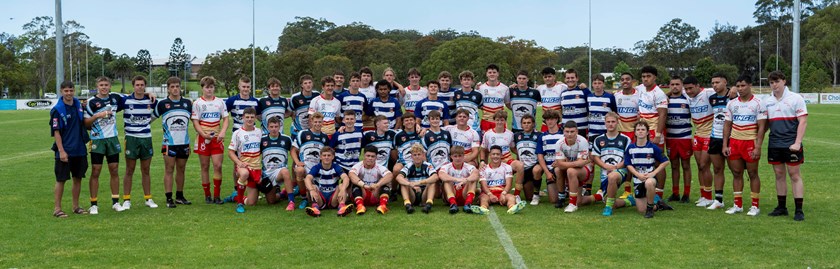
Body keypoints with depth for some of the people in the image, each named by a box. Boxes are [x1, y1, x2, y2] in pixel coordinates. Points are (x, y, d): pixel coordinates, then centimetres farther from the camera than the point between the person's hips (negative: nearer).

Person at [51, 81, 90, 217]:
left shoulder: (79, 104, 7)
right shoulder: (57, 110, -10)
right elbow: (56, 132, -11)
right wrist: (61, 151, -16)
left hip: (80, 150, 5)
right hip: (65, 151, -5)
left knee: (78, 178, 11)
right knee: (61, 180, 0)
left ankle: (76, 206, 21)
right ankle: (57, 209, 8)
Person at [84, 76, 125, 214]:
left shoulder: (115, 98, 5)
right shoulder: (91, 102, -6)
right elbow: (85, 123, -6)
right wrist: (97, 116, -21)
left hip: (113, 138, 4)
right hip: (97, 140, -4)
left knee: (114, 170, 6)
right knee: (95, 172, -2)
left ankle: (115, 202, 14)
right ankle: (94, 204, 5)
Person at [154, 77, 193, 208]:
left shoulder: (188, 103, 7)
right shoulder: (162, 104, -1)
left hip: (184, 143, 3)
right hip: (169, 143, -3)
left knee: (181, 170, 11)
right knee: (169, 170, -1)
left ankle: (179, 196, 20)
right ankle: (169, 199, 2)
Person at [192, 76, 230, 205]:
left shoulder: (220, 102, 9)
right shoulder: (197, 103, 2)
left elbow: (225, 118, 9)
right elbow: (195, 122, -2)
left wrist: (222, 132, -9)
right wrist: (204, 134, -17)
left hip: (217, 138, 1)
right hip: (203, 138, -1)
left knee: (218, 166, -7)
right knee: (205, 167, 4)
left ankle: (217, 196, 0)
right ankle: (207, 195, 13)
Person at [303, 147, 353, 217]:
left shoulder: (336, 168, -4)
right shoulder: (316, 168, -4)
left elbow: (346, 178, -23)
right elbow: (308, 179, -24)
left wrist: (342, 190, -45)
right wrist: (312, 190, -45)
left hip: (333, 198, 0)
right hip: (320, 198, 0)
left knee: (341, 185, -23)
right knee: (313, 186, -25)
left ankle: (341, 206, -46)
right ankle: (315, 206, -49)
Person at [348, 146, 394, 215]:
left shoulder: (379, 167, -8)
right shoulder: (358, 166, -10)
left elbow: (390, 175, -29)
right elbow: (351, 174, -33)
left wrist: (377, 185, -46)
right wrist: (363, 185, -49)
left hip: (376, 197, 1)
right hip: (361, 196, 0)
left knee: (385, 183, -21)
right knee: (356, 184, -26)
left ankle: (383, 205, -36)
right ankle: (360, 205, -42)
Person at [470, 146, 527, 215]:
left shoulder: (507, 167, 11)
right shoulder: (484, 169, 9)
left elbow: (508, 184, -2)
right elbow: (483, 185, -3)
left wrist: (503, 194, -24)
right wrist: (490, 194, -26)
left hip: (502, 192, 1)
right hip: (488, 192, -1)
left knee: (511, 197, -32)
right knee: (483, 197, -35)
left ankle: (512, 207, -68)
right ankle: (483, 208, -70)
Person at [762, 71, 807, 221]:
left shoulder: (795, 98, -4)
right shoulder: (767, 102, 10)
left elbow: (803, 121, -8)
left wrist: (797, 142, -16)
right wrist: (758, 141, 5)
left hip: (791, 145, -5)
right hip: (774, 145, 5)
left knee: (795, 175, -2)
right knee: (779, 175, 10)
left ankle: (798, 210, 2)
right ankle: (782, 207, 19)